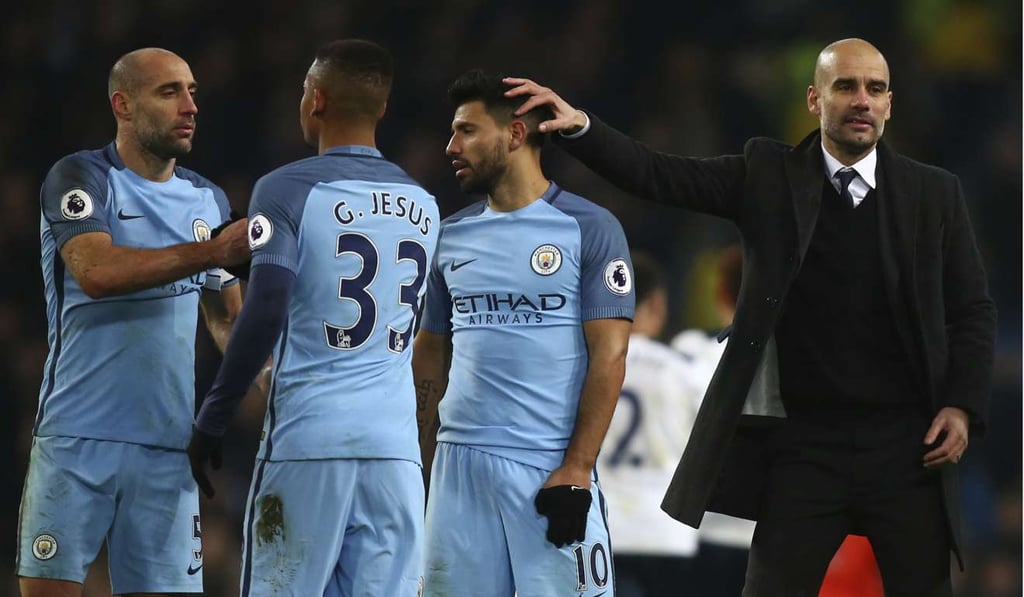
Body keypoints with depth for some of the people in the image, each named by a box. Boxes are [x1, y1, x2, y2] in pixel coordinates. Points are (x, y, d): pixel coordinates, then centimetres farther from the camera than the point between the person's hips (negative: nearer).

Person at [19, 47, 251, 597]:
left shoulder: (208, 201, 14)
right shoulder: (80, 178, -3)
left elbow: (226, 317, 23)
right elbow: (97, 272, -21)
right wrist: (213, 251, -24)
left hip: (168, 447, 4)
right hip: (76, 441, -4)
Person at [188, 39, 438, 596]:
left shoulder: (287, 190, -5)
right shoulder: (422, 206, 14)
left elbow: (263, 315, -14)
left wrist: (210, 420, -7)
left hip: (307, 442, -5)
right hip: (396, 447, 5)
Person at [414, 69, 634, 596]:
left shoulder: (589, 229, -2)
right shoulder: (451, 236, 13)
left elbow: (608, 356, -7)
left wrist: (577, 468, -14)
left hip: (553, 467, -5)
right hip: (459, 459, 5)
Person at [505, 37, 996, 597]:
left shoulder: (935, 193, 5)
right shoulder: (769, 176, 4)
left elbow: (973, 311, 8)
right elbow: (658, 176, -4)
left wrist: (963, 405, -6)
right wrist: (579, 126, -19)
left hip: (905, 444, 0)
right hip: (804, 442, 0)